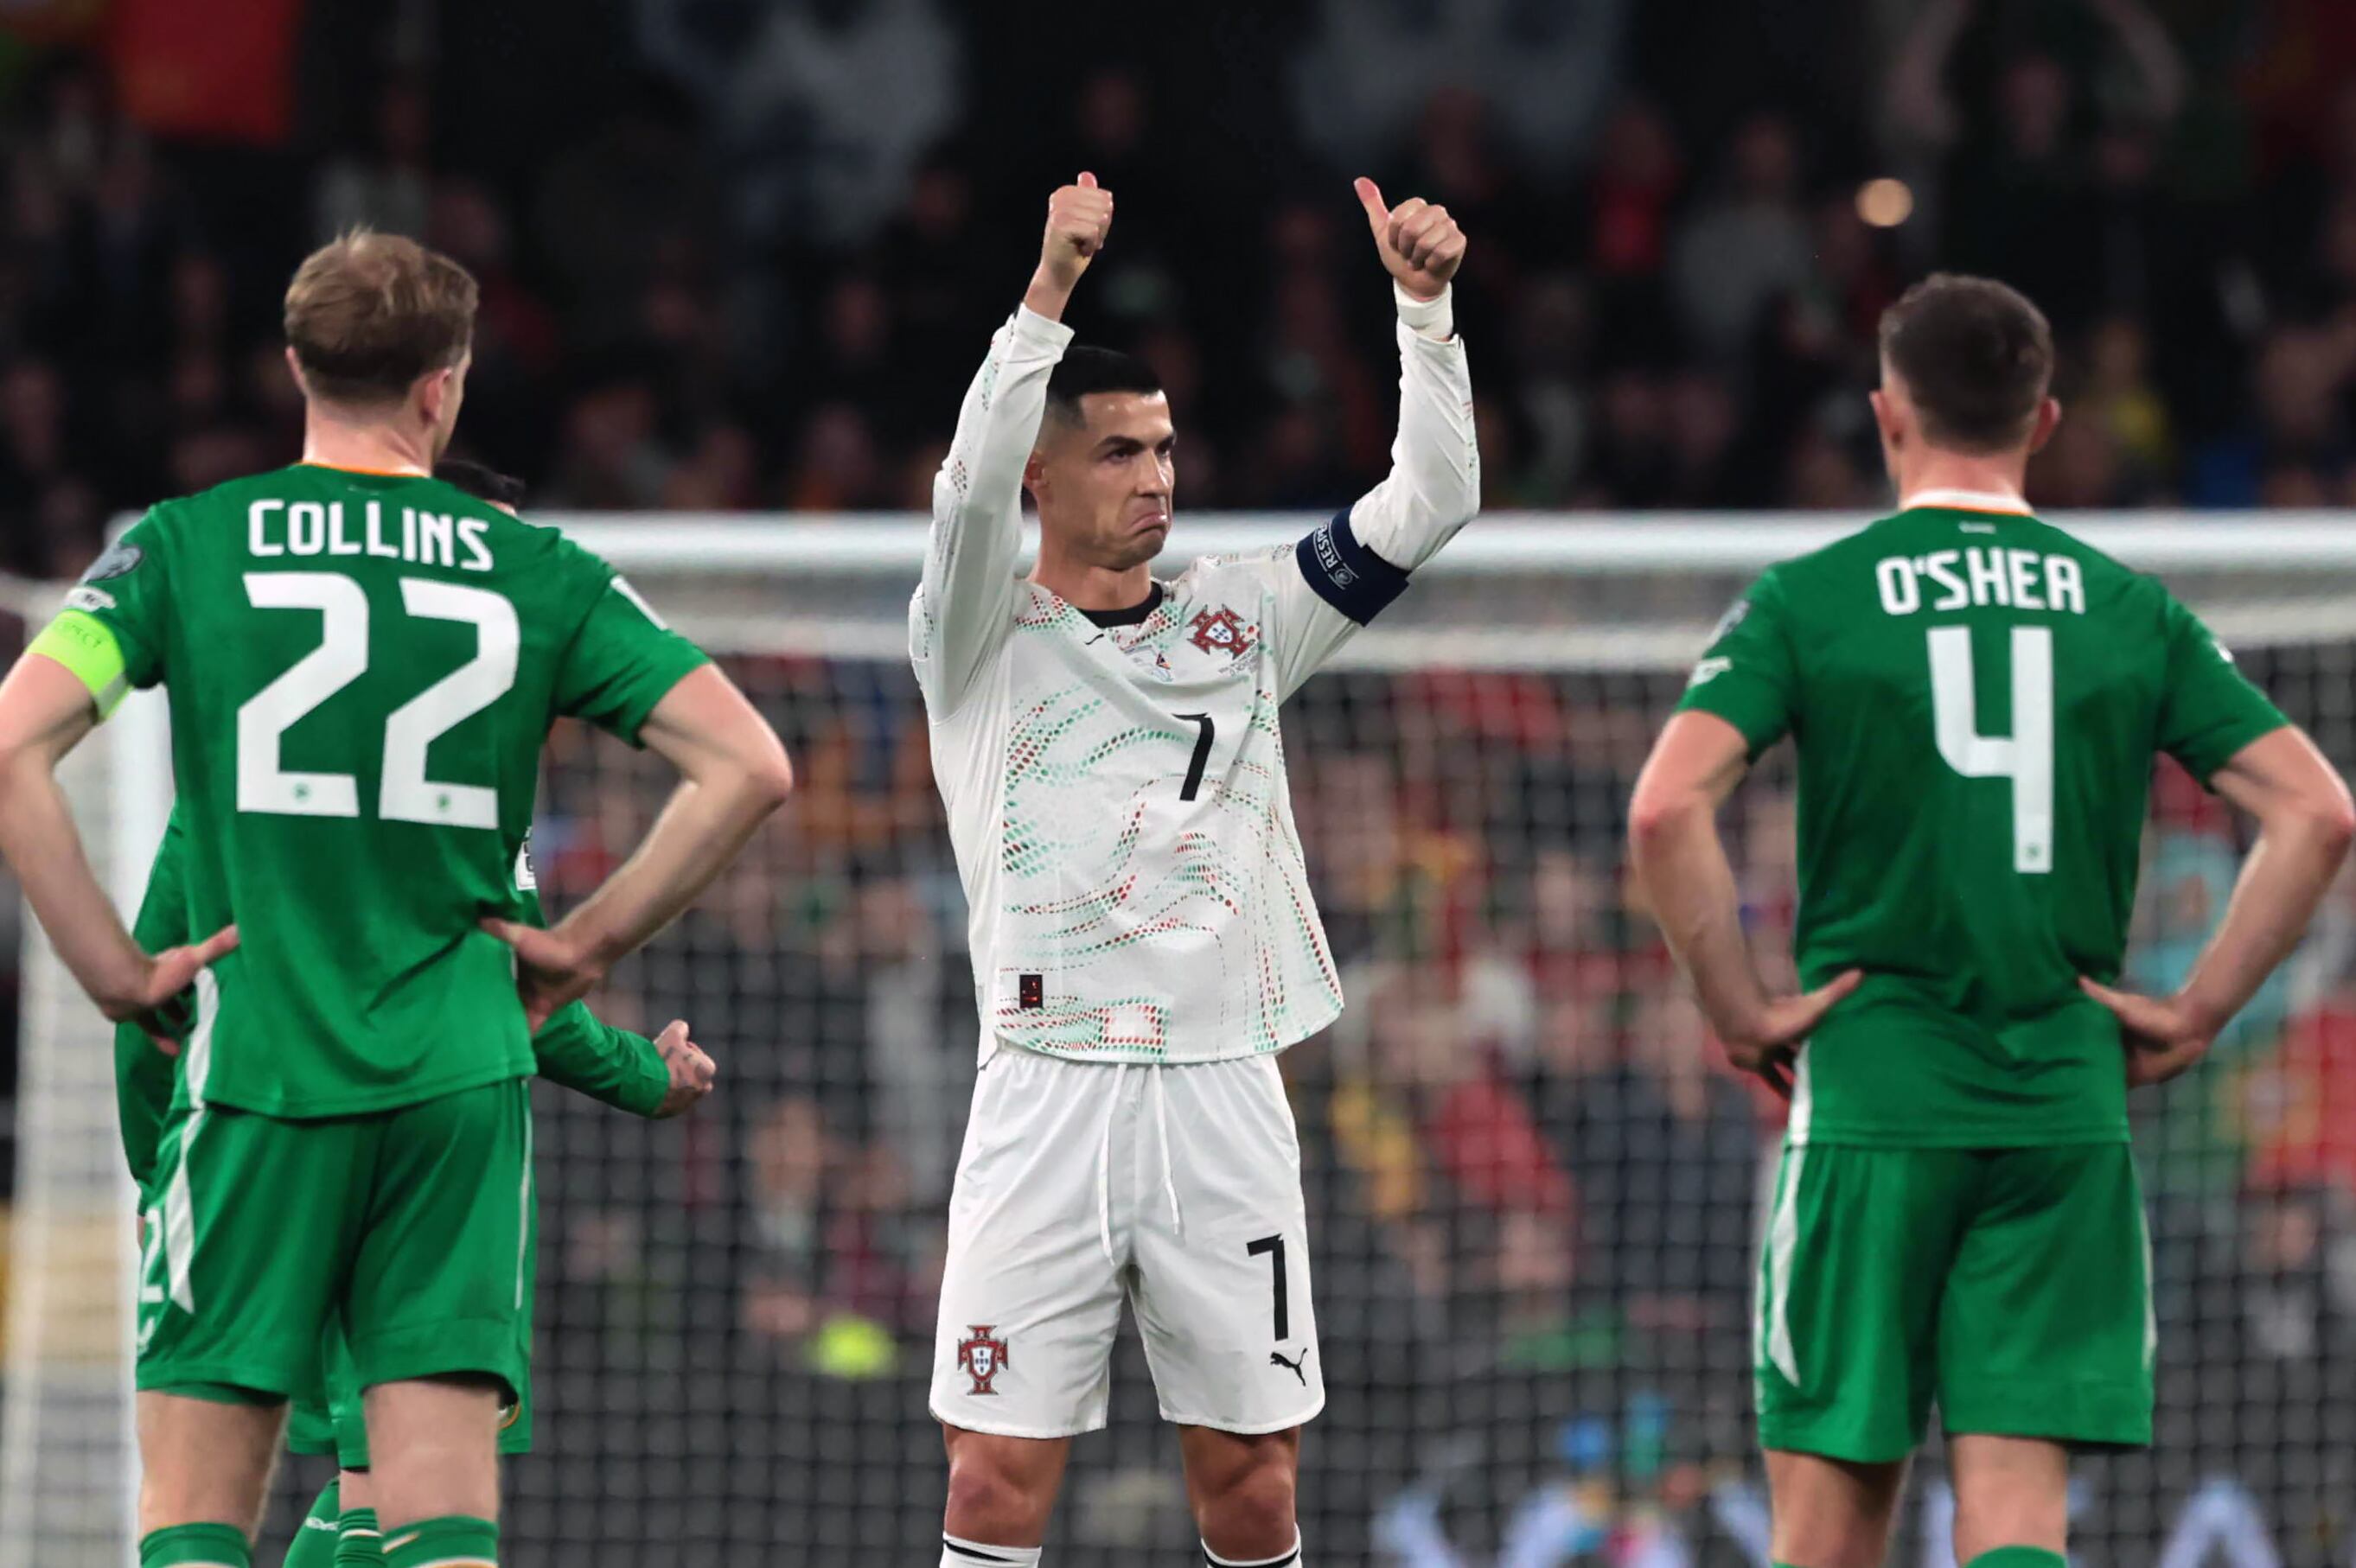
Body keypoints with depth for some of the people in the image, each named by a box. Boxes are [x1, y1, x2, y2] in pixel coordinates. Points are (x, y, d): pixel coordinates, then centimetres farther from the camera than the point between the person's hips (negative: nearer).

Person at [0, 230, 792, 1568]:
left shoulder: (188, 545, 1)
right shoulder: (539, 572, 5)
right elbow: (749, 767, 1)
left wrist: (113, 968, -2)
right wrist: (592, 940, 9)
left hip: (258, 1067, -1)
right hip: (464, 1080, 1)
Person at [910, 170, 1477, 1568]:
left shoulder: (1243, 621, 14)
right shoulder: (981, 641, 4)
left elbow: (1432, 500, 10)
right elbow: (972, 492, -17)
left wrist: (1424, 307, -3)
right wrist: (1052, 288, -26)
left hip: (1225, 1088, 3)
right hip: (1049, 1090, -3)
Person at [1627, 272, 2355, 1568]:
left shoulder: (1805, 601, -1)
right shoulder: (2132, 612, 6)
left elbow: (1667, 808, -14)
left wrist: (1739, 1010, -3)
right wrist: (2197, 1011, 5)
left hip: (1871, 1099, -2)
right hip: (2069, 1109, 2)